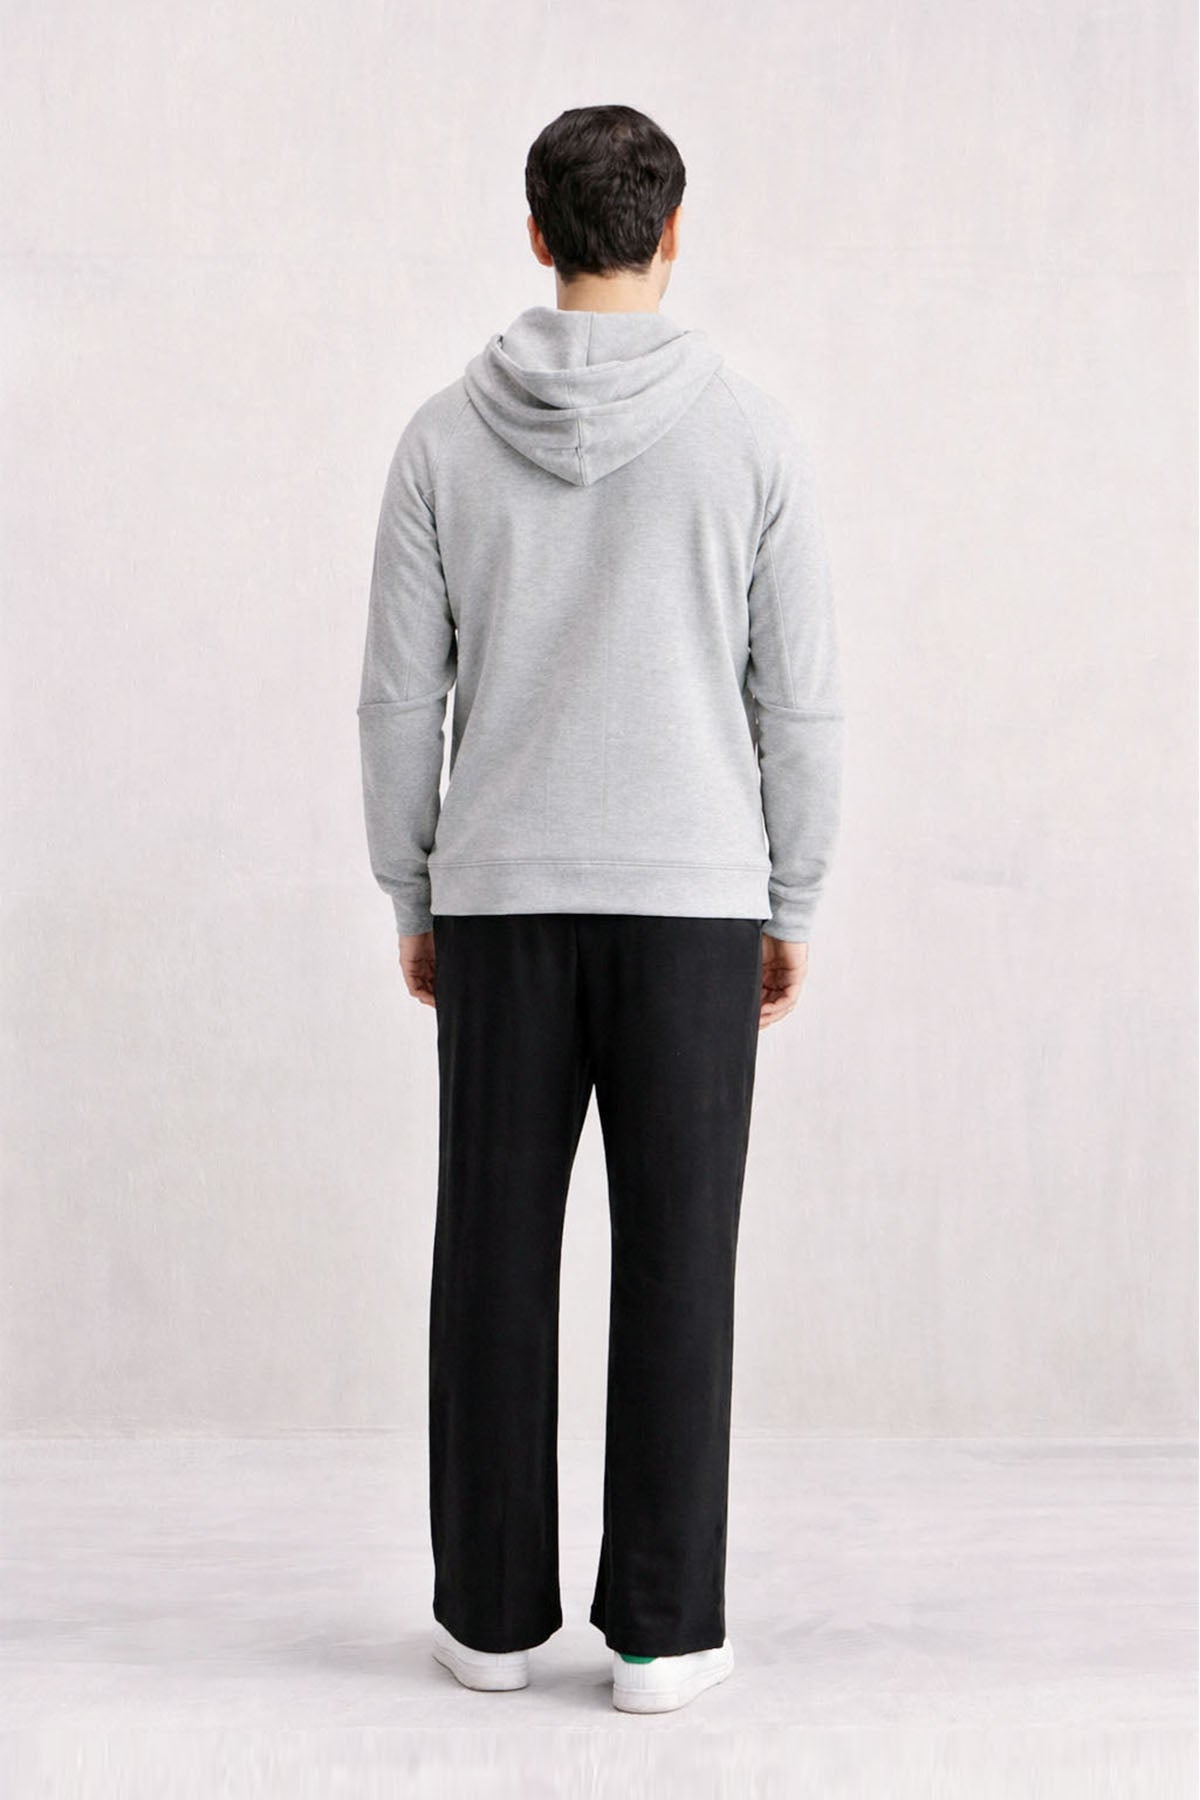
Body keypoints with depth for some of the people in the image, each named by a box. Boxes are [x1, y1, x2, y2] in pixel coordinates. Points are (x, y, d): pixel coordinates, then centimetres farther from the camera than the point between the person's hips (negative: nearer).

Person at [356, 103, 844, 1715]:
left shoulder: (447, 435, 1)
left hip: (501, 901, 2)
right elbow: (801, 700, -3)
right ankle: (661, 1625, 10)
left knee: (498, 1256, 9)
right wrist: (792, 905, 7)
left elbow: (400, 695, 2)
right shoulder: (753, 432, -4)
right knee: (675, 1263, 4)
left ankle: (492, 1610, 17)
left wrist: (413, 902, 12)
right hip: (690, 902, -1)